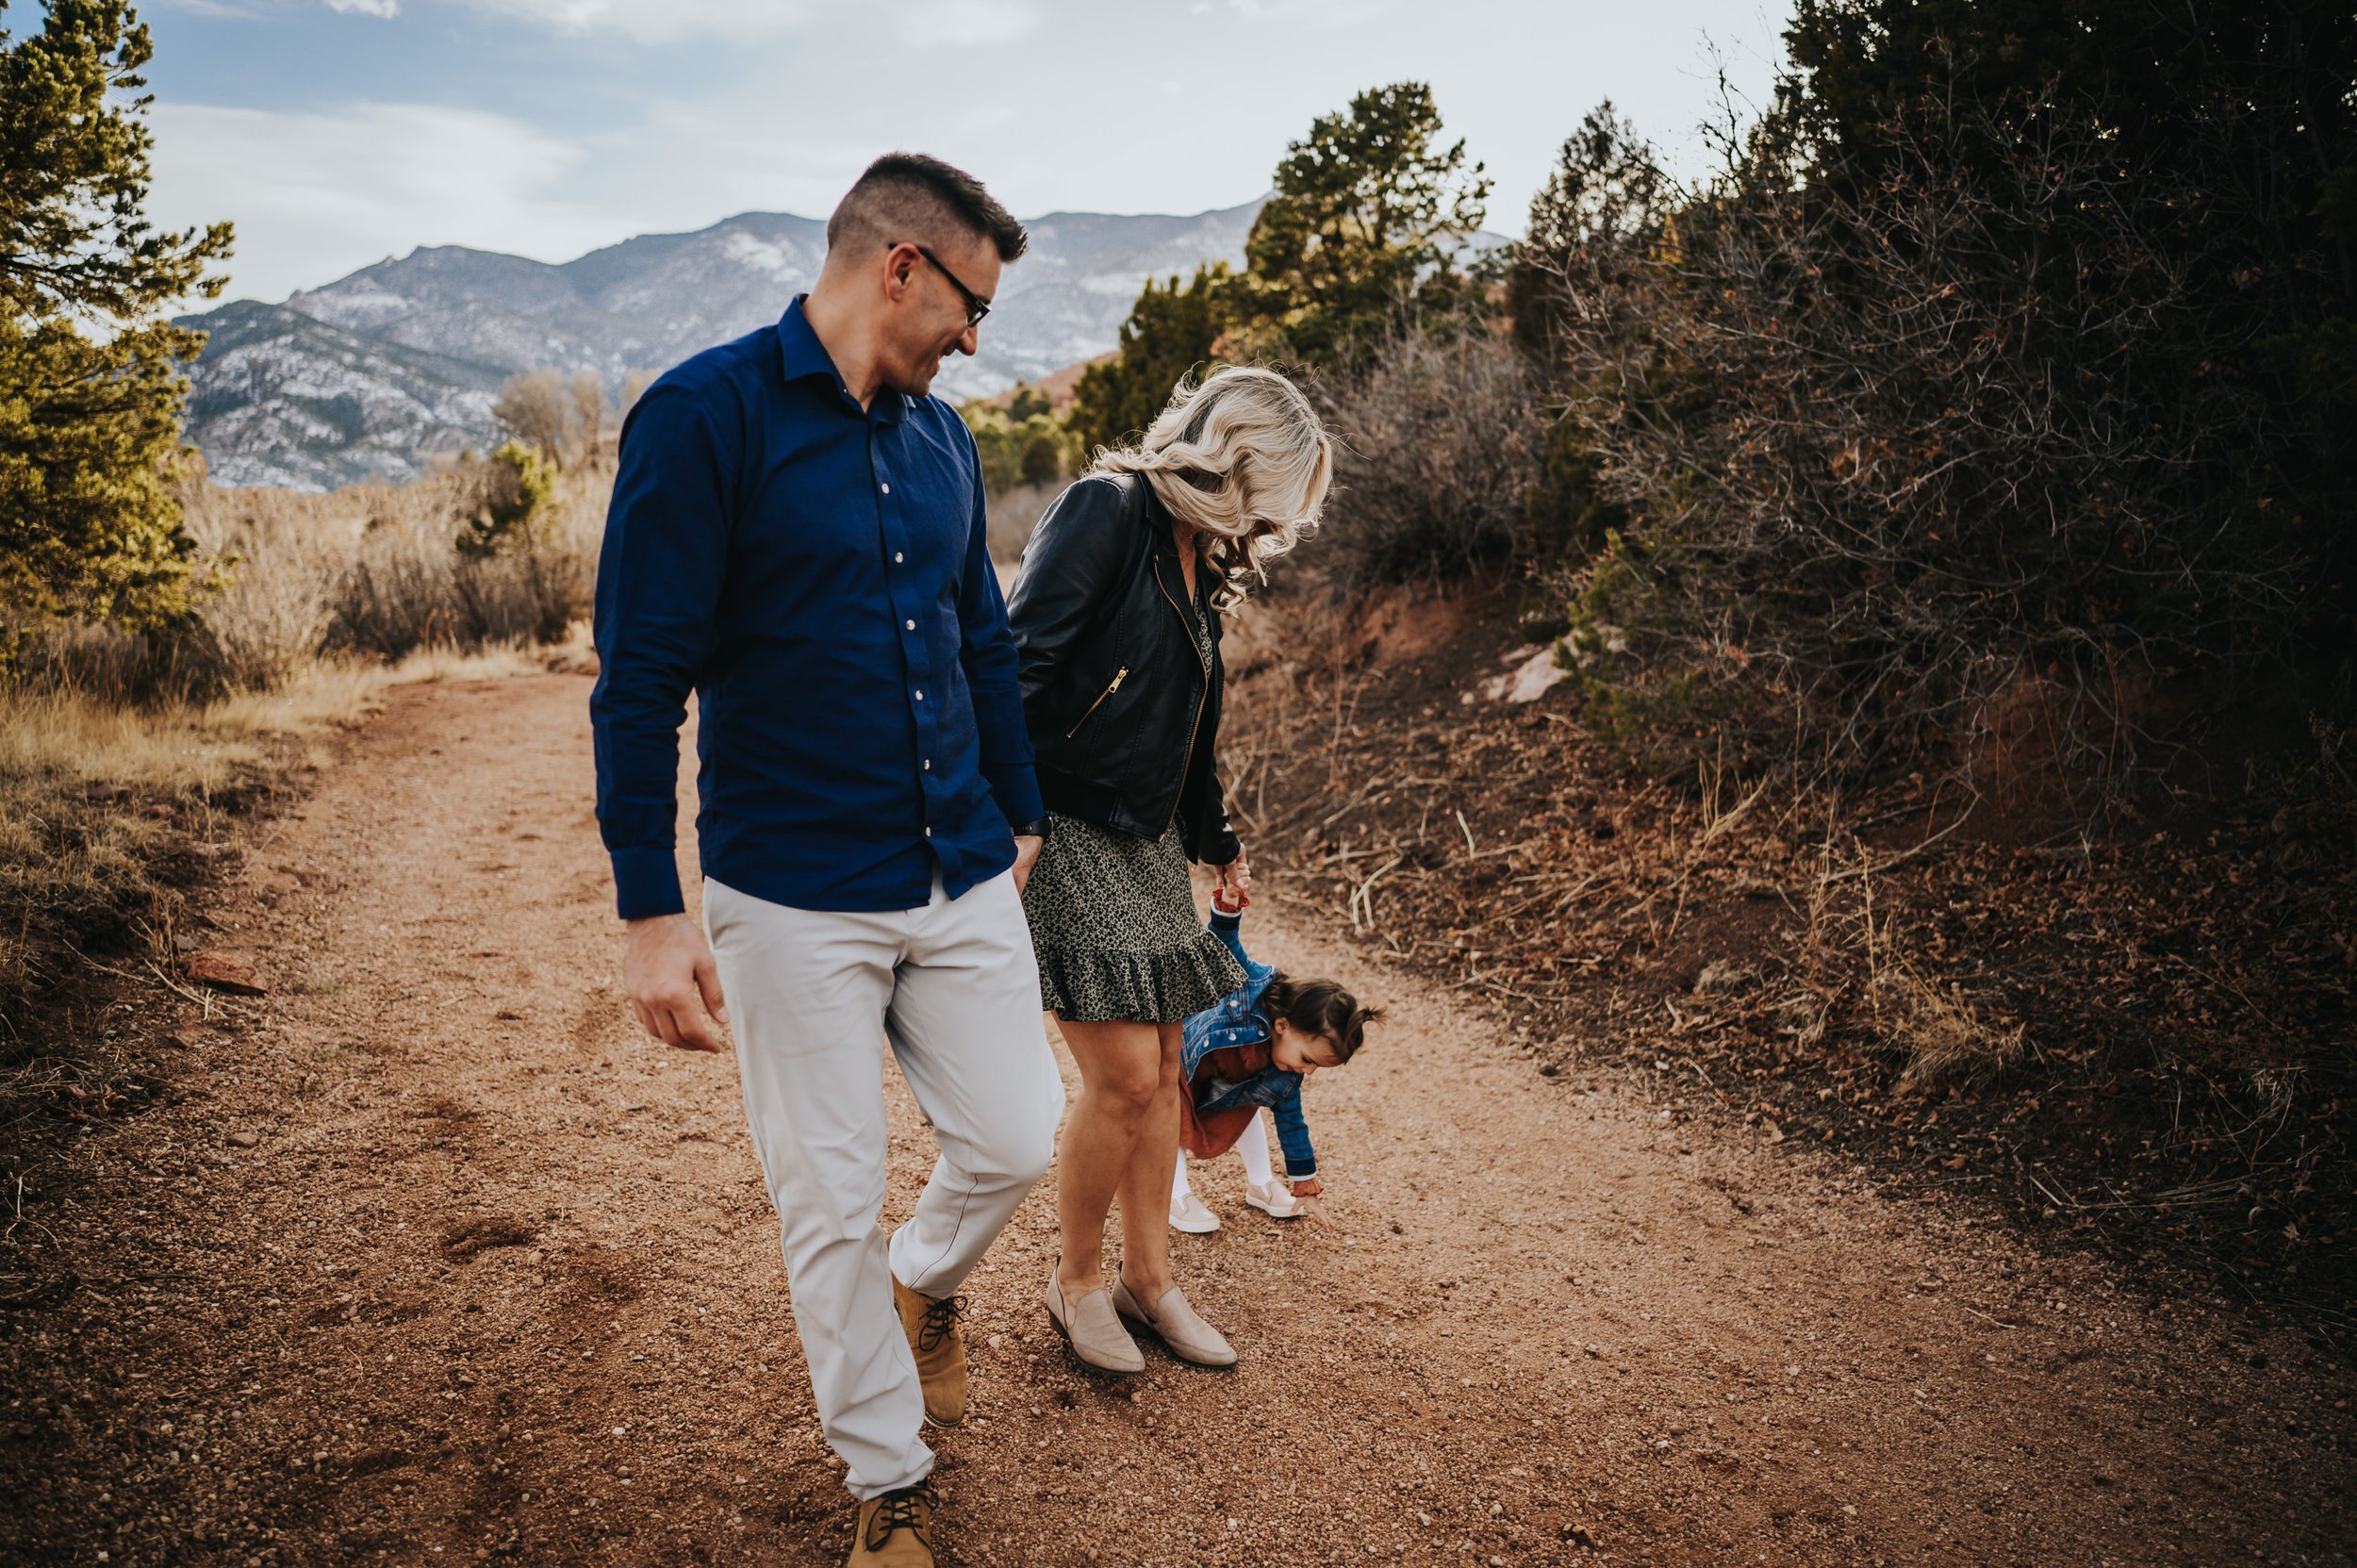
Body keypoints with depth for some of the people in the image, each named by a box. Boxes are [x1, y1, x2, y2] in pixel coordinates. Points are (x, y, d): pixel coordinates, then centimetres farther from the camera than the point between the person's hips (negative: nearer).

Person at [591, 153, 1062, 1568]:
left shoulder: (941, 436, 9)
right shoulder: (705, 416, -11)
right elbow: (641, 678, -13)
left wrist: (1024, 818, 21)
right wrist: (654, 913, -15)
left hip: (964, 880, 6)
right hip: (795, 898, -5)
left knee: (1019, 1141, 7)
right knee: (831, 1201, 6)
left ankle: (925, 1281, 42)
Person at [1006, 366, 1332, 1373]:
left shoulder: (1203, 560, 15)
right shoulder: (1106, 511, -12)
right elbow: (1022, 664, -21)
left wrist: (1218, 843, 30)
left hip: (1149, 845, 9)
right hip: (1065, 833, -9)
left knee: (1162, 1069, 11)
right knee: (1124, 1074, -8)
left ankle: (1147, 1278, 27)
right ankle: (1076, 1283, 15)